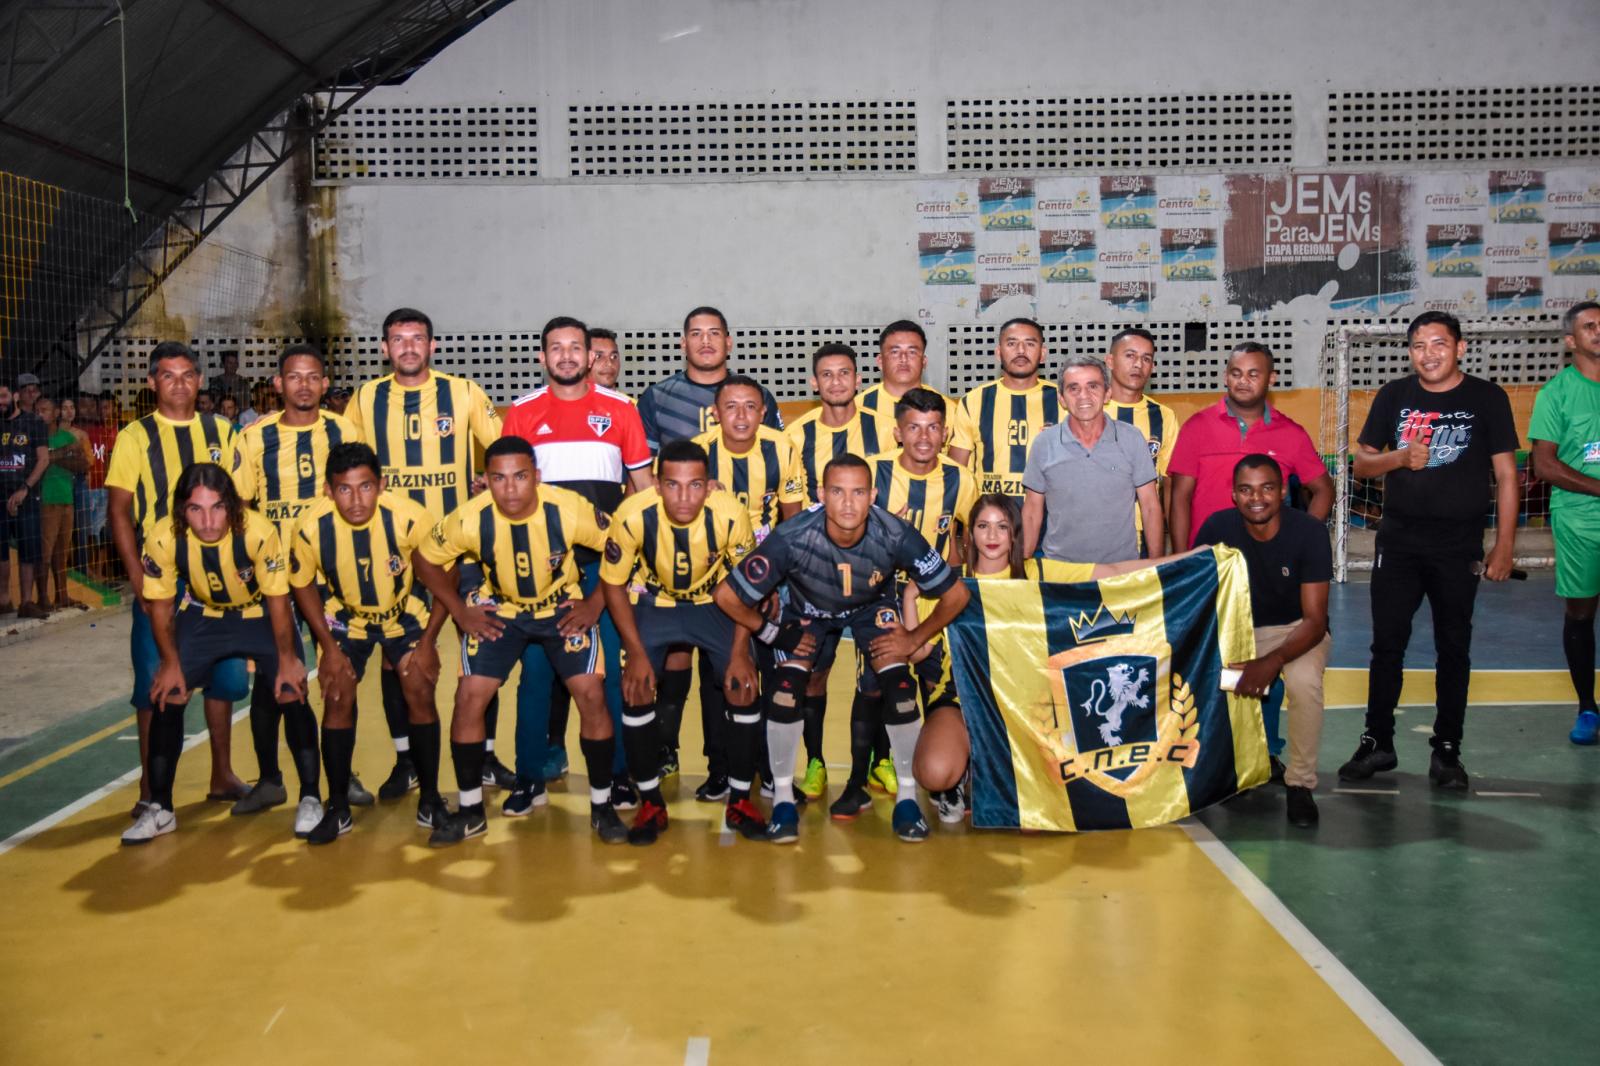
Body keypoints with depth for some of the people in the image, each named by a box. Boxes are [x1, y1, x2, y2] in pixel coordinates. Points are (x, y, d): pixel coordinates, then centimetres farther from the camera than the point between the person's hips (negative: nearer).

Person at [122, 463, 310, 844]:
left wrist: (287, 659, -13)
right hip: (202, 616, 2)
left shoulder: (258, 532, -33)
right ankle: (159, 808, 12)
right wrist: (171, 663, -5)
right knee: (167, 697, -5)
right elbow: (160, 605, -8)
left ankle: (310, 801, 2)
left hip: (261, 613, -2)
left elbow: (278, 600, -19)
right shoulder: (163, 539, -26)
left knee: (292, 694, -15)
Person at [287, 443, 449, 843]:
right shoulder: (310, 525, -27)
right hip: (344, 616, 1)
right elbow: (303, 586, -7)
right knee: (338, 698, -9)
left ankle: (430, 799, 5)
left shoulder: (409, 517, -31)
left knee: (420, 691, -11)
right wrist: (329, 648, -10)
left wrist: (428, 641, -15)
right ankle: (338, 808, 6)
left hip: (404, 612, -1)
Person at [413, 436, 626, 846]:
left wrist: (595, 604, -14)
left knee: (591, 694, -15)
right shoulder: (470, 519, -24)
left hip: (563, 607, -1)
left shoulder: (571, 510, -28)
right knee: (469, 696, -11)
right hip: (499, 611, 1)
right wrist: (460, 612, -8)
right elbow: (425, 559, -6)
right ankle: (470, 812, 8)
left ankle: (601, 806, 4)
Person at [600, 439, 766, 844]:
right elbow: (613, 584, -13)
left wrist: (740, 650, -15)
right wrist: (637, 652, -16)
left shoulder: (730, 514, -29)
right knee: (636, 690, -14)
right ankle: (651, 803, 6)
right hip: (653, 603, 0)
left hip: (715, 602, 0)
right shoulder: (632, 516, -29)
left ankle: (740, 801, 9)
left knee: (744, 690, -11)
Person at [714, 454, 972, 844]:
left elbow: (955, 595, -18)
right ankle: (783, 797, 0)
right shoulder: (792, 538, -36)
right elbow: (727, 595, -24)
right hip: (808, 609, 0)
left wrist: (915, 638, -15)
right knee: (784, 685, -21)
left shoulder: (896, 535, -34)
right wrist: (772, 633, -16)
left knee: (899, 685, -19)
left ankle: (907, 794, 4)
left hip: (873, 607, 1)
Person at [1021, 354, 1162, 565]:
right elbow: (1032, 512, 4)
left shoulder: (1132, 440, -2)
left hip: (1122, 564, 0)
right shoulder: (1043, 444, -2)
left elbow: (1150, 507, 2)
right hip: (1060, 568, 0)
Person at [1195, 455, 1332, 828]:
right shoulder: (1217, 528, -15)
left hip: (1297, 630, -2)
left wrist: (1273, 661, -38)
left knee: (1304, 682, -34)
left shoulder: (1309, 532, -20)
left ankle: (1300, 785, -12)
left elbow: (1315, 620, -21)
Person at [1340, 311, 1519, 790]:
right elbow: (1361, 463, 6)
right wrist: (1400, 457, -15)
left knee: (1454, 648, 8)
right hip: (1398, 543, 2)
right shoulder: (1394, 395, 4)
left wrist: (1503, 546, -6)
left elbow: (1506, 474, -1)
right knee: (1387, 644, 6)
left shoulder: (1487, 398, -2)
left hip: (1459, 548, -1)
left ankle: (1446, 750, 18)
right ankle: (1378, 743, 17)